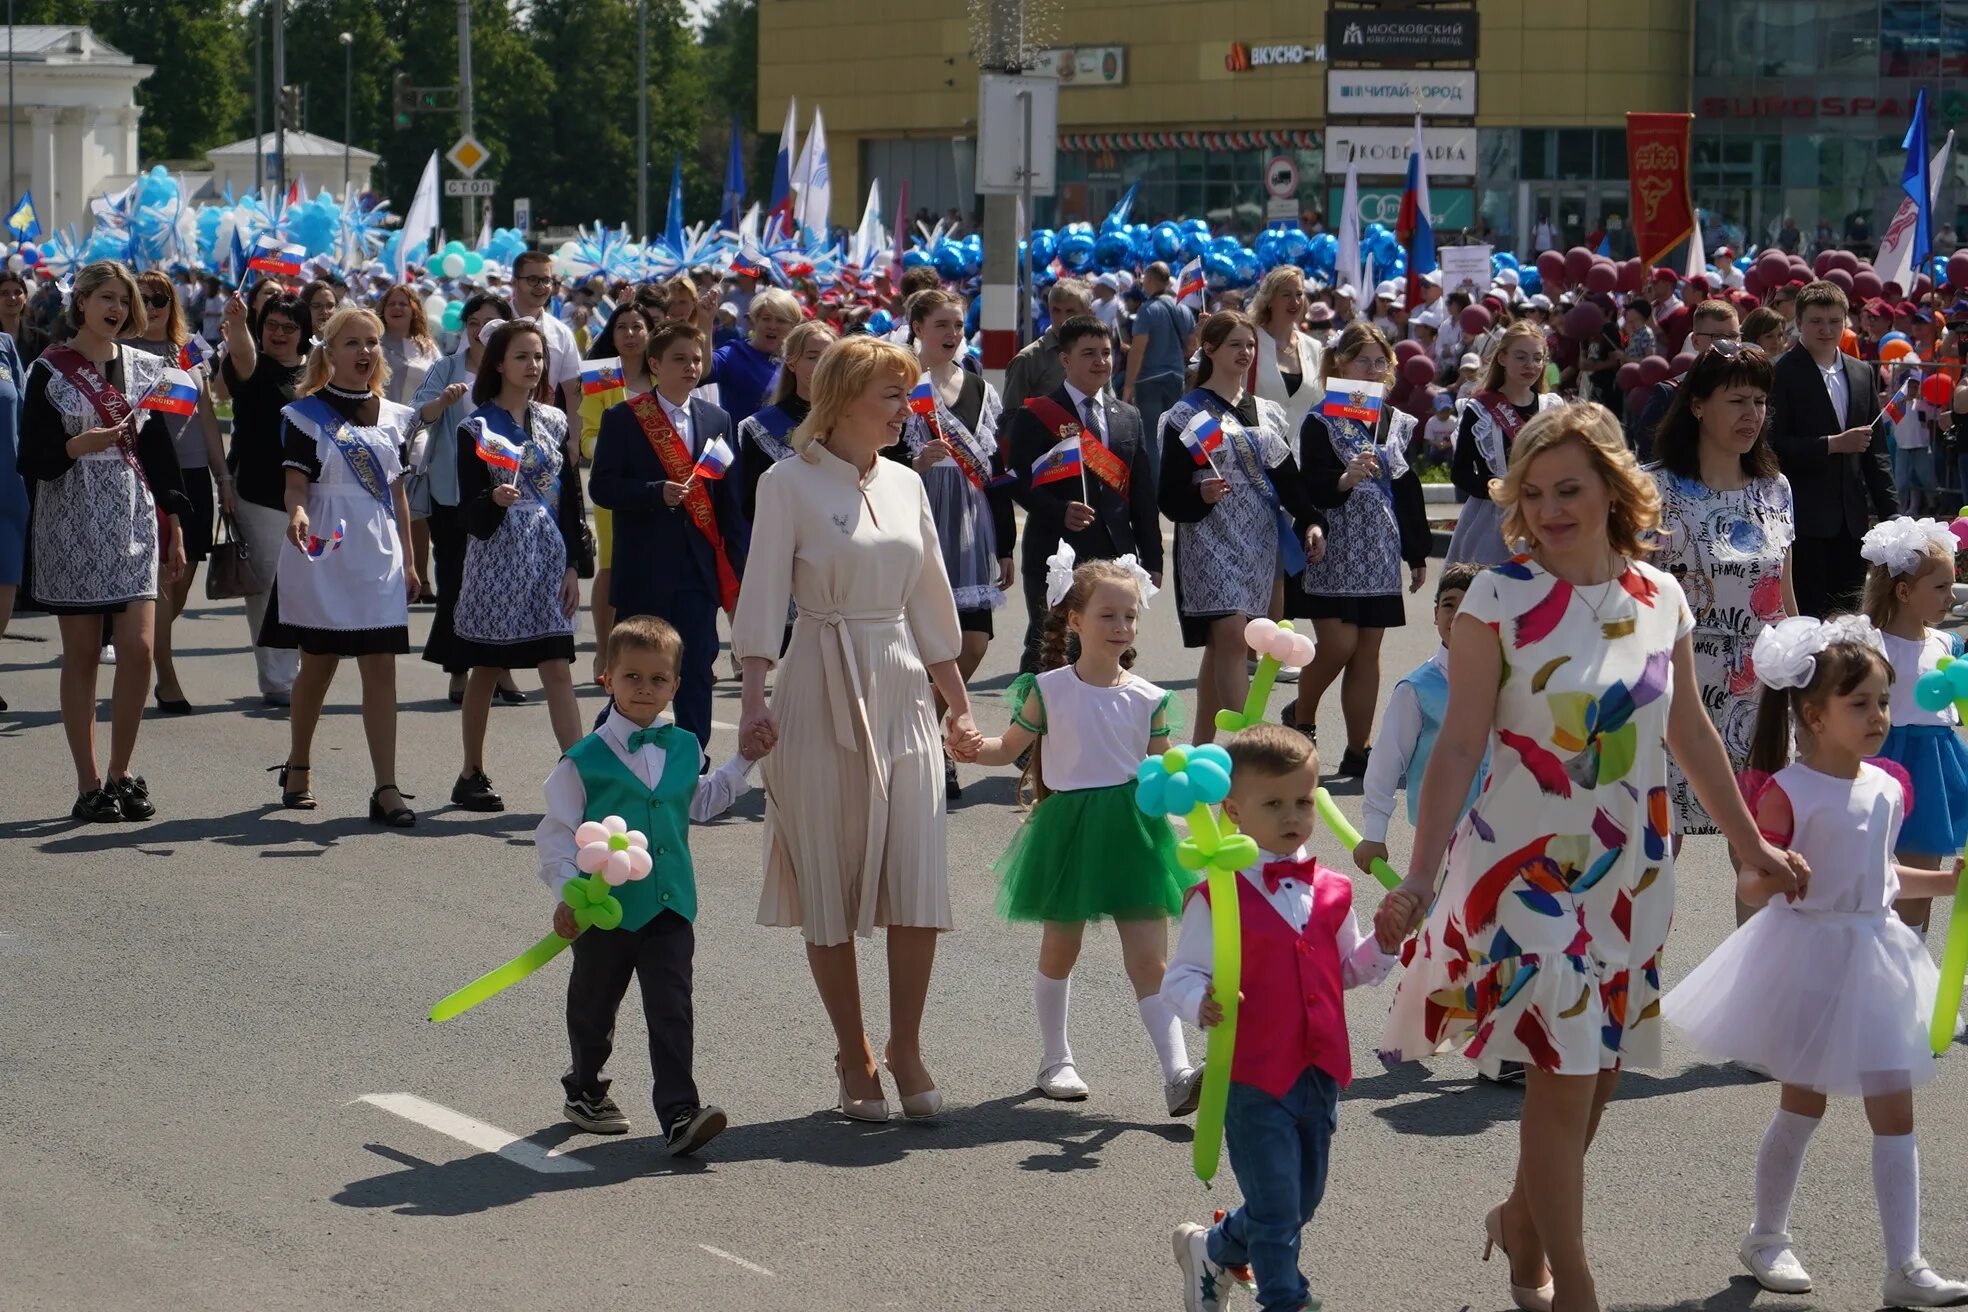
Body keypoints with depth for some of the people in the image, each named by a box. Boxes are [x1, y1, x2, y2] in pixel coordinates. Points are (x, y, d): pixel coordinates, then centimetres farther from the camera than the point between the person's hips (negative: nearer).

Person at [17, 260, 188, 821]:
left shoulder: (143, 368, 11)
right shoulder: (49, 371, -1)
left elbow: (160, 451, 14)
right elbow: (33, 460, -4)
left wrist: (174, 528, 11)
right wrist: (79, 446, -23)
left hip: (133, 522, 3)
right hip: (72, 524, -3)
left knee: (138, 648, -6)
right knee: (82, 653, 0)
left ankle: (122, 774, 8)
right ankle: (89, 785, 5)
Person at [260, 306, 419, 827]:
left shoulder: (392, 416, 12)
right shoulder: (307, 414, -1)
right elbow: (296, 484, -7)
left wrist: (408, 559, 14)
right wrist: (297, 513, -29)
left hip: (378, 553, 3)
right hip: (323, 552, -3)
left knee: (381, 668, -4)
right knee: (318, 665, 7)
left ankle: (386, 788, -7)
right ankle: (297, 768, 28)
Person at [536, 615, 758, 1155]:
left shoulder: (684, 749, 6)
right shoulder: (584, 760, -9)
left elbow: (701, 804, 24)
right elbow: (556, 833, -7)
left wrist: (744, 760, 20)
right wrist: (568, 895, -15)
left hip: (670, 905, 2)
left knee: (672, 1010, -8)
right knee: (593, 1008, 15)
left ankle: (680, 1114, -12)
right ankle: (584, 1091, 38)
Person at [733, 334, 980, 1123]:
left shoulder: (905, 484, 11)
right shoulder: (789, 484, -5)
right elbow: (764, 599, -7)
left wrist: (958, 704, 18)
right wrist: (755, 702, -16)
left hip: (901, 689, 4)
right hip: (821, 694, -4)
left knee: (919, 883, -4)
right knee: (829, 886, 2)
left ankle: (905, 1046, 10)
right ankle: (853, 1059, 13)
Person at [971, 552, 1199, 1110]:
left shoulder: (1148, 699, 1)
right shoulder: (1047, 690, -4)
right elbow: (1010, 748, 3)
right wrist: (971, 748, -15)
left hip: (1132, 831, 0)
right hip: (1068, 828, 0)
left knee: (1149, 958, -5)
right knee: (1059, 948, 12)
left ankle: (1177, 1074, -10)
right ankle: (1055, 1060, 29)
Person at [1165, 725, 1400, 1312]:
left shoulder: (1330, 891, 6)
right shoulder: (1218, 896, -12)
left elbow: (1349, 971, 18)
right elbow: (1181, 976, -12)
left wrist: (1385, 943, 0)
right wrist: (1202, 1004, -32)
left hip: (1322, 1075, 6)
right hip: (1254, 1080, -6)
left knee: (1301, 1204, 20)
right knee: (1277, 1210, -3)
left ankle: (1212, 1249, 44)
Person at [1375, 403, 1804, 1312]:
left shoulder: (1660, 598, 3)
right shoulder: (1500, 598, -10)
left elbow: (1687, 729, 15)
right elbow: (1460, 744, -12)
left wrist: (1749, 843, 21)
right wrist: (1421, 876, -19)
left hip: (1630, 870, 5)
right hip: (1527, 864, -5)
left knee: (1599, 1068, 11)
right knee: (1564, 1073, -8)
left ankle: (1522, 1223, 36)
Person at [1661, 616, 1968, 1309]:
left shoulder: (1887, 789, 4)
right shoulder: (1787, 792, -16)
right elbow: (1753, 883, -15)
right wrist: (1764, 881, -36)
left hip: (1873, 958, 5)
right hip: (1808, 957, -5)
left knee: (1895, 1111, 2)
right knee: (1803, 1104, 7)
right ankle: (1767, 1238, 27)